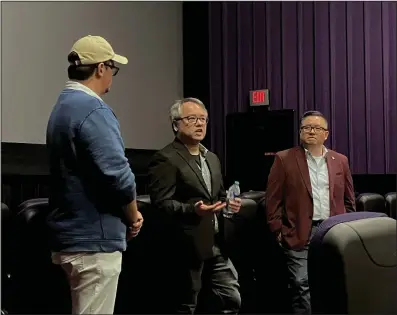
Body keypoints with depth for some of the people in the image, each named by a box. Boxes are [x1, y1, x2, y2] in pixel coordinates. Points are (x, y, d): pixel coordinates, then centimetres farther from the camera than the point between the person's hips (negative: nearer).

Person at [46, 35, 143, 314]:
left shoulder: (63, 106, 14)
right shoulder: (93, 109, -17)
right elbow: (116, 173, -24)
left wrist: (126, 215, 13)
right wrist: (134, 216, -6)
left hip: (74, 233, 10)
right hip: (94, 239, -10)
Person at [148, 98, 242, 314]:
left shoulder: (212, 158, 17)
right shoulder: (165, 159, -11)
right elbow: (161, 203, -17)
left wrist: (229, 203, 4)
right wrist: (192, 210, -31)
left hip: (216, 246, 8)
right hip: (188, 247, -8)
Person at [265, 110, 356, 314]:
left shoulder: (340, 161, 12)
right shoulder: (284, 159, 1)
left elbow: (349, 200, 16)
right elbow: (273, 200, -1)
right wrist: (279, 232, -6)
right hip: (300, 235, -3)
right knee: (302, 287, -6)